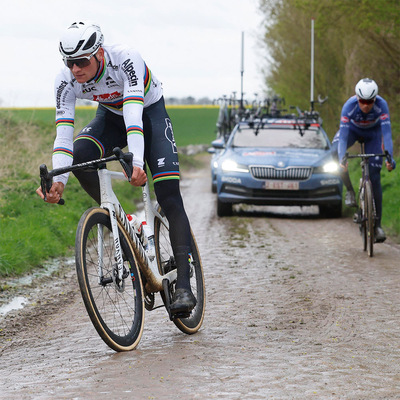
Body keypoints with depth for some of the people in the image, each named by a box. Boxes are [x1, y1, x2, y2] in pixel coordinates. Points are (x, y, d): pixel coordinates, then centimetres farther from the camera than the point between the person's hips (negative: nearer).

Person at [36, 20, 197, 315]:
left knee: (169, 197, -16)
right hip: (111, 116, 4)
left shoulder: (126, 59, -36)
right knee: (79, 154, -29)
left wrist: (137, 161, -59)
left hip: (149, 112, -4)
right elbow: (63, 133, -28)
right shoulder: (67, 80, -24)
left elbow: (133, 112, -46)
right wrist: (58, 181, -42)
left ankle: (184, 286, -17)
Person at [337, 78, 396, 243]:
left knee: (374, 178, -9)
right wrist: (342, 159, -54)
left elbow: (387, 133, -40)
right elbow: (343, 136, -40)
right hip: (353, 129, 0)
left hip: (373, 133, 0)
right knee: (335, 152, -33)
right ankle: (350, 190, -13)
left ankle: (377, 224, -3)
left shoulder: (381, 105, -36)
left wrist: (389, 158, -54)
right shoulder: (349, 106, -36)